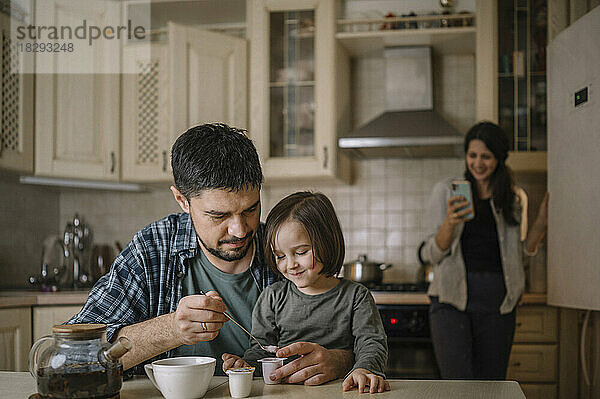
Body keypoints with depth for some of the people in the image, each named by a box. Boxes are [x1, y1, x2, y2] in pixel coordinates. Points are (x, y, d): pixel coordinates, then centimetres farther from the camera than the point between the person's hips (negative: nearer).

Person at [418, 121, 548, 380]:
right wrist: (450, 224, -17)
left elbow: (524, 250, 16)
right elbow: (431, 254, 2)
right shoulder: (446, 191, 5)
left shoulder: (515, 198, 11)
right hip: (452, 297, -2)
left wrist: (543, 218, 2)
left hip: (497, 300, 3)